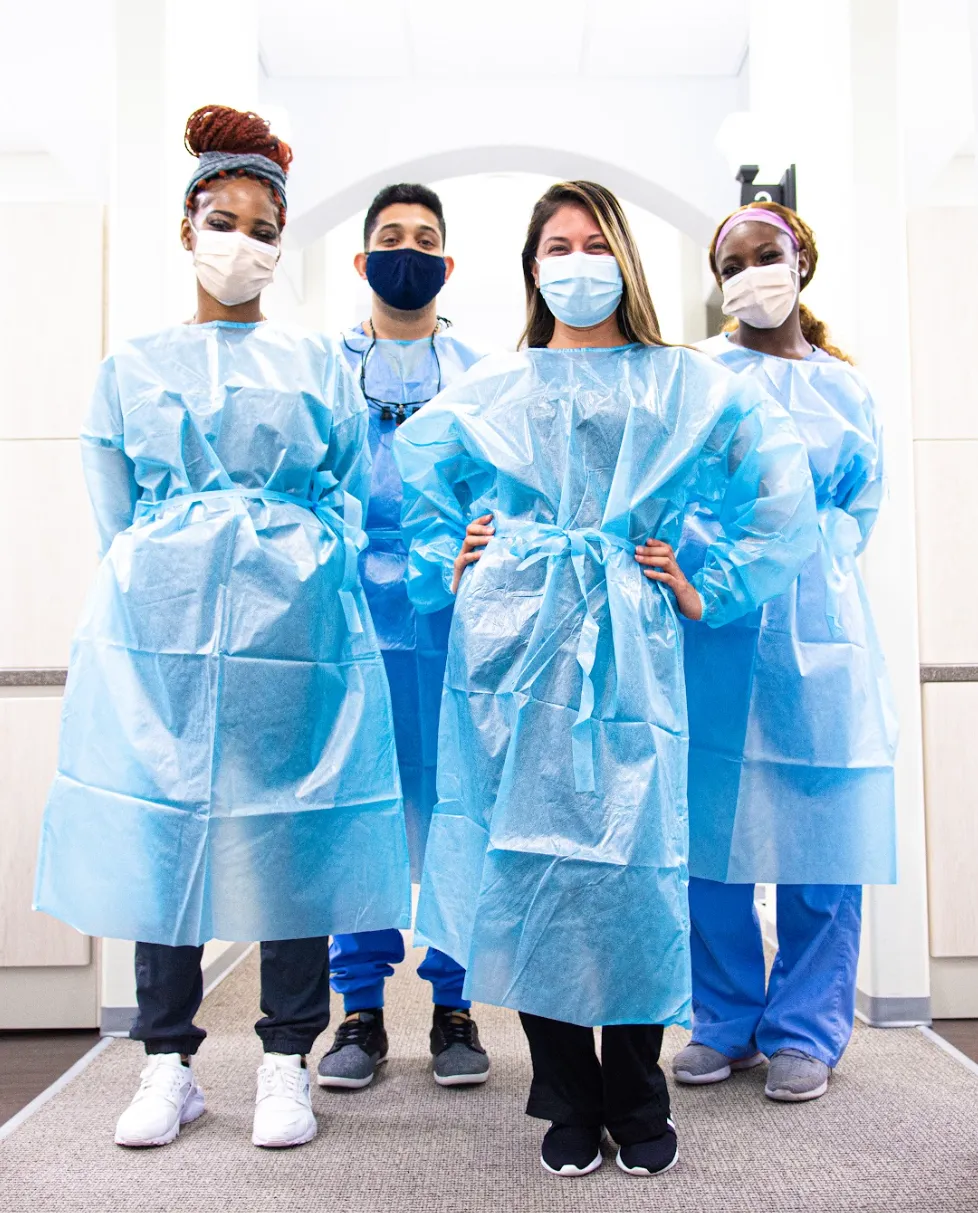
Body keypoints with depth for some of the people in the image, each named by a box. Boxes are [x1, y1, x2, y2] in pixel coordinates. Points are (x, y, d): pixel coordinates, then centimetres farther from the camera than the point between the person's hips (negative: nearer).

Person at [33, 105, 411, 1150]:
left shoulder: (316, 364, 12)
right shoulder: (132, 367, 14)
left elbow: (354, 500, 10)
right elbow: (116, 516, 12)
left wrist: (294, 575, 0)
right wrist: (174, 584, 3)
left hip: (290, 629, -1)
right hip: (160, 629, 1)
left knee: (288, 828, 0)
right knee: (164, 824, 2)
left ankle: (285, 1063, 14)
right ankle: (167, 1064, 16)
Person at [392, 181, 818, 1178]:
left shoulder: (683, 384, 11)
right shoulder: (490, 387, 15)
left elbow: (780, 483, 10)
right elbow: (410, 471, 26)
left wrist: (709, 590, 6)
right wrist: (446, 569, 15)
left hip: (629, 646, -1)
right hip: (513, 644, 1)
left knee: (632, 858, -3)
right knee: (526, 855, 0)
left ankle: (638, 1103, 17)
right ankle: (568, 1100, 17)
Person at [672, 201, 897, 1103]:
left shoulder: (846, 390, 16)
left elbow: (860, 512, 14)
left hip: (816, 637, 2)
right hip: (711, 635, -1)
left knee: (819, 837, 3)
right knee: (711, 835, 3)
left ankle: (805, 1030, 19)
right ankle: (726, 1022, 20)